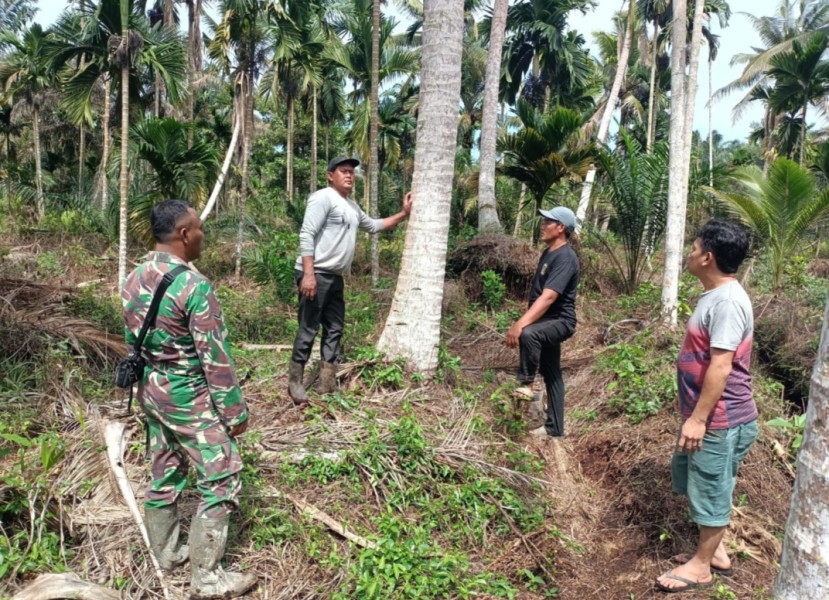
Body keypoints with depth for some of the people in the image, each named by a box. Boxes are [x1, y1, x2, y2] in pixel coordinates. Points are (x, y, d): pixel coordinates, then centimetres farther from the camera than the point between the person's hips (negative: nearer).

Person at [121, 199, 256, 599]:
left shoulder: (134, 280, 2)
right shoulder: (194, 286, -24)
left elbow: (134, 341, 12)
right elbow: (216, 357, -21)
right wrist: (234, 411, -12)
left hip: (150, 391, 9)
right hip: (189, 398, -8)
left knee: (164, 474, 21)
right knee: (221, 481, 3)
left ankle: (165, 553, 37)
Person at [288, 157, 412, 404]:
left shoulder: (352, 207, 19)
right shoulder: (323, 198, -9)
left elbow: (374, 225, 32)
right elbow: (306, 235, -17)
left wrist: (403, 214, 22)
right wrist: (308, 274, -25)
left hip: (334, 277, 9)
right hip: (315, 275, -9)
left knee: (334, 328, 10)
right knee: (308, 329, -6)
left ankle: (327, 383, 18)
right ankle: (295, 382, 5)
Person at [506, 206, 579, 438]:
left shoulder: (565, 258, -21)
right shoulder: (548, 253, 10)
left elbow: (548, 297, -32)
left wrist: (520, 324, -38)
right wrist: (523, 322, 20)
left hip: (560, 321, -10)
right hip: (548, 322, 10)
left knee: (529, 334, -38)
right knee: (551, 374, 14)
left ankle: (526, 384, -19)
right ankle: (554, 428, 23)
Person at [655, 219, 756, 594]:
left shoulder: (727, 301, -24)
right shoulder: (715, 295, 8)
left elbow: (721, 367, -26)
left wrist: (698, 419, -23)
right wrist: (693, 413, 25)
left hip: (721, 421, -10)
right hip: (705, 415, 10)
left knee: (710, 492, 7)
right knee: (692, 483, 22)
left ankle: (701, 566, 25)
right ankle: (714, 551, 38)